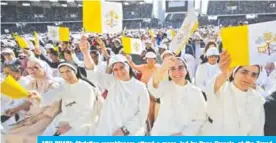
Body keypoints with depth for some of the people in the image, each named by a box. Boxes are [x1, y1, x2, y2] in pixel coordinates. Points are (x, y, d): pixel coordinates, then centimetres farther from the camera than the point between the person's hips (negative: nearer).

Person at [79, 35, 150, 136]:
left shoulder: (140, 87, -1)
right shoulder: (112, 82, 2)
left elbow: (142, 113, -1)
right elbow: (92, 75, -12)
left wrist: (125, 129, -8)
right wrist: (85, 52, -28)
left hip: (131, 132, -1)